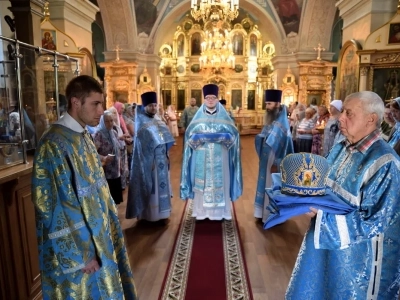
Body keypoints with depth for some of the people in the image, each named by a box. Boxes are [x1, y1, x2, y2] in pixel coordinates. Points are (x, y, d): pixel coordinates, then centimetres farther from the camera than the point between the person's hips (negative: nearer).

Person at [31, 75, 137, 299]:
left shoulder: (85, 138, 4)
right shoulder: (53, 144, -22)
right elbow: (49, 207, -22)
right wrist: (78, 253, -18)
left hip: (98, 237, 8)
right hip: (76, 247, -8)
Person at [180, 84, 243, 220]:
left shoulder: (224, 117, 5)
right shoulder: (198, 117, 6)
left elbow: (232, 135, 1)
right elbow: (190, 135, 2)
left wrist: (220, 137, -16)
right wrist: (202, 137, -15)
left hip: (219, 158, 0)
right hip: (202, 158, 0)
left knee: (219, 182, 3)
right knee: (202, 182, 2)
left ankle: (219, 211, 13)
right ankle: (201, 211, 12)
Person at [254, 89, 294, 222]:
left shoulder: (282, 124, -19)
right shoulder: (270, 120, 8)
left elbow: (284, 146, -21)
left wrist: (277, 164, -21)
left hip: (274, 162, -8)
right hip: (266, 160, 9)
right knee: (265, 185, 16)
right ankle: (264, 212, 30)